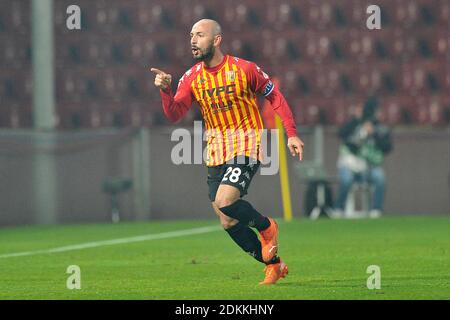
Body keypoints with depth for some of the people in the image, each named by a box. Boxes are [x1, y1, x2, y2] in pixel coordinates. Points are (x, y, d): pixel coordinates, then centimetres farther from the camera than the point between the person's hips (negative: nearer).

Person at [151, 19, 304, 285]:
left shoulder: (244, 69, -8)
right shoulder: (192, 78, 2)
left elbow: (275, 96, 2)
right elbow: (174, 115, -7)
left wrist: (292, 134, -2)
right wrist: (165, 90, -25)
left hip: (246, 146, -5)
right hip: (216, 153, 5)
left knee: (225, 201, -26)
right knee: (229, 223, 4)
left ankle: (266, 227, 3)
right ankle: (274, 264, 20)